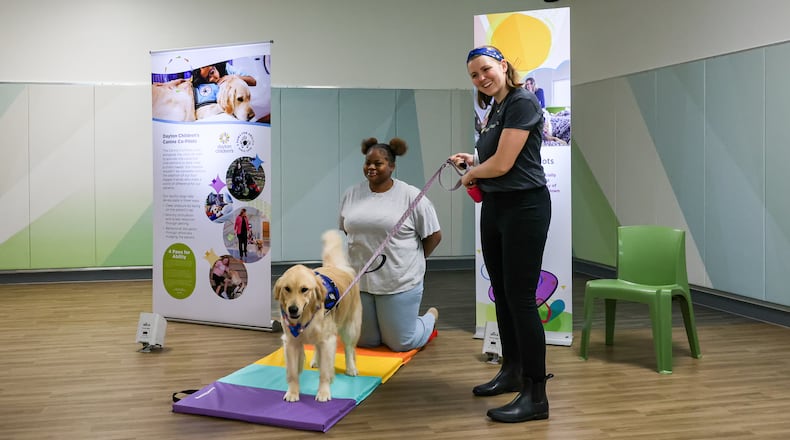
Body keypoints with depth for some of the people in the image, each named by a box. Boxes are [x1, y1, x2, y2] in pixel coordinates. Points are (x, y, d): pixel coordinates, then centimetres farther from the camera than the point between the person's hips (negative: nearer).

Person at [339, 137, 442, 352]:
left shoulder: (411, 196, -9)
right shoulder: (351, 195, 4)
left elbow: (434, 235, -2)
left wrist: (412, 261, 3)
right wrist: (365, 255, 10)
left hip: (400, 283, -4)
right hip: (359, 281, 4)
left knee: (400, 344, 3)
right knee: (365, 341, 12)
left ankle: (431, 317, 33)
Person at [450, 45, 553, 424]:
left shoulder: (522, 102, -14)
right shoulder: (495, 109, 15)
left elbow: (503, 163, -18)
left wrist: (471, 174, -1)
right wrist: (470, 160, 8)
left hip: (524, 208, -10)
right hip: (494, 208, 10)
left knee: (520, 297, -8)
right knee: (501, 293, 15)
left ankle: (536, 396, -1)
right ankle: (511, 373, 29)